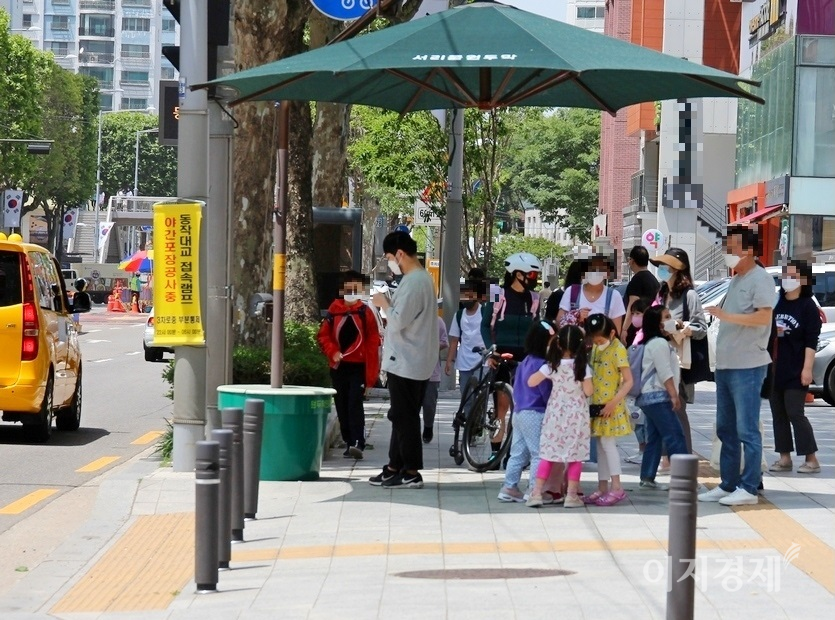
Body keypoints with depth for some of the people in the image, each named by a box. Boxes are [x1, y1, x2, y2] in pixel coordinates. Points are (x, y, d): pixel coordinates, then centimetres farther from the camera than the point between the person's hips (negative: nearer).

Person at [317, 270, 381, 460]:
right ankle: (348, 442, 16)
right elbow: (323, 336, 11)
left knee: (355, 404, -14)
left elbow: (373, 344, -2)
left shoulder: (365, 313, -2)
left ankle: (357, 443, -20)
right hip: (338, 367, 4)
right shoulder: (333, 312, 4)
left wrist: (371, 374, -7)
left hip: (358, 366, -4)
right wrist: (333, 352, -9)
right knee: (341, 407, 7)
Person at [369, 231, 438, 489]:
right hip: (415, 361, 10)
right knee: (401, 416, 15)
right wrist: (389, 306, 12)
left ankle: (411, 472, -2)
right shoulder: (424, 278, 14)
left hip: (405, 362, -10)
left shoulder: (412, 282, -19)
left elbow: (399, 320, -23)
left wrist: (384, 303, -8)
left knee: (404, 417, -5)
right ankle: (395, 466, 21)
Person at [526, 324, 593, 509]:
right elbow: (588, 391, -11)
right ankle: (571, 495, 5)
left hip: (555, 415, 2)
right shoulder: (583, 367, -10)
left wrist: (544, 375, 11)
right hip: (577, 416, -2)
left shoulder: (552, 366, -6)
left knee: (548, 454, 8)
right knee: (575, 456, 6)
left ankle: (536, 493, 5)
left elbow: (531, 382, -5)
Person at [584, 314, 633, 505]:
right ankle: (602, 488, 15)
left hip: (611, 407, -8)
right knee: (601, 445, 10)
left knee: (608, 443, -9)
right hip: (597, 406, 8)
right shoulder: (596, 348, 9)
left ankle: (617, 487, -7)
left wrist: (613, 402, -21)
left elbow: (628, 381, -15)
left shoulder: (618, 350, -13)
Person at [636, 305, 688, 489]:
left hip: (650, 397, 11)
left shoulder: (653, 343, 21)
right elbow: (665, 373, -18)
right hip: (658, 397, -11)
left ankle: (647, 478, 8)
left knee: (654, 438, 9)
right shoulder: (659, 343, -12)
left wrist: (673, 394, 23)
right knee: (675, 436, -11)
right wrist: (674, 395, -17)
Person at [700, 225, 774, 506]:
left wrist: (726, 315, -25)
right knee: (726, 429, 12)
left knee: (747, 430, -7)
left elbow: (764, 316, -21)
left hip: (747, 367, -9)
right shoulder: (735, 281, 19)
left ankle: (749, 488, -5)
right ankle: (727, 485, 17)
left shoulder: (760, 279, -9)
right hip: (726, 365, 9)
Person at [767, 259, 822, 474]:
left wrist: (807, 368, -15)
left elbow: (811, 341, -9)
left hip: (795, 371, -6)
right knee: (778, 414, 6)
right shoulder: (776, 303, 10)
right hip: (774, 368, 6)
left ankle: (811, 459, -2)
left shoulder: (808, 307, -5)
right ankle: (784, 458, 11)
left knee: (795, 413, -8)